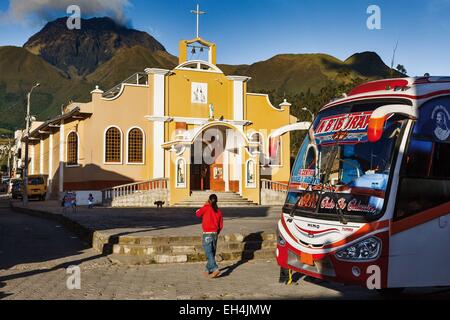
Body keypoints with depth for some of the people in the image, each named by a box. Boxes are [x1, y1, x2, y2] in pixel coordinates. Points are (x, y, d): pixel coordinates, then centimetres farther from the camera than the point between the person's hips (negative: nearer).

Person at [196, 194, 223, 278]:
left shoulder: (206, 208, -10)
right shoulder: (219, 211, 3)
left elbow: (197, 214, 6)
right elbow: (221, 225, 7)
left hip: (207, 234, -5)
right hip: (215, 234, 5)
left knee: (209, 253, -7)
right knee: (212, 253, 16)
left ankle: (215, 269, -20)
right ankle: (208, 270, 27)